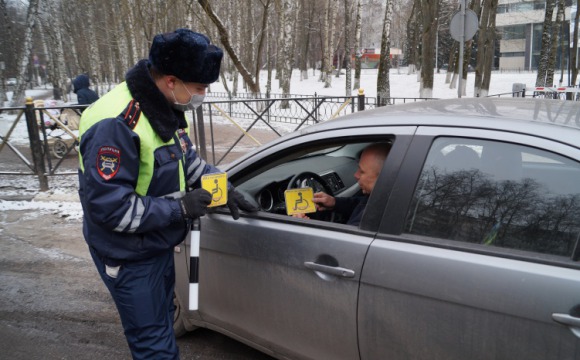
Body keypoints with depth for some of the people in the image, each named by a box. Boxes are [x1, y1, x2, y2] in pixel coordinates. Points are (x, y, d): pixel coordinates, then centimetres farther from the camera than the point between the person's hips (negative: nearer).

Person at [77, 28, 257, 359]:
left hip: (160, 244, 8)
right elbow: (107, 206, -29)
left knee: (163, 323, 26)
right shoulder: (116, 124, -30)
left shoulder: (164, 107, -3)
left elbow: (188, 159, 12)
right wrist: (180, 207, -25)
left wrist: (225, 189, -1)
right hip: (130, 257, -8)